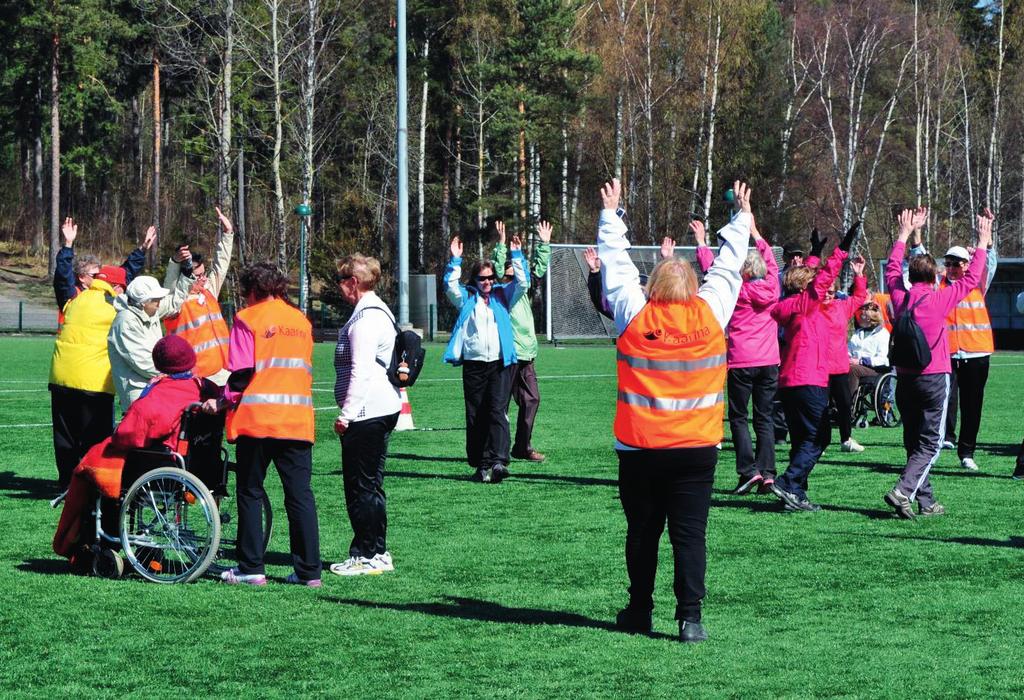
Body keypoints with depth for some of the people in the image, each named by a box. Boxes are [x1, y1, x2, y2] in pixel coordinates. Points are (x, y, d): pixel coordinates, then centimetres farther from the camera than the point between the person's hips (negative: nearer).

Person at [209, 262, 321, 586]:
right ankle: (309, 570, 1)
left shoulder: (248, 319, -2)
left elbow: (242, 374, -8)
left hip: (257, 420, -4)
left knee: (250, 493, 6)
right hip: (298, 421, 4)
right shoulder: (301, 321, 14)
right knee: (300, 495, 4)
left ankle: (251, 568, 5)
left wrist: (223, 402, 4)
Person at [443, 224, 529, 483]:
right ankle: (480, 465, 7)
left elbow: (522, 284, 3)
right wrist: (455, 261, -11)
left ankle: (498, 460, -23)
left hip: (500, 364, -1)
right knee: (475, 416, 3)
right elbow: (450, 286, -4)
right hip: (473, 364, 1)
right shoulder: (466, 298, 12)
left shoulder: (502, 295, 14)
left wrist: (517, 256, -3)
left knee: (497, 411, -13)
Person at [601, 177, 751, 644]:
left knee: (641, 531, 11)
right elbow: (728, 266, 14)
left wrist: (610, 214, 25)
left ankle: (639, 612, 19)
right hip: (696, 448, 0)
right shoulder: (710, 313, 0)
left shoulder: (633, 315, -1)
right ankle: (690, 617, -7)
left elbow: (616, 264, 12)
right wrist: (742, 217, 28)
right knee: (689, 534, -1)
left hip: (639, 448, 0)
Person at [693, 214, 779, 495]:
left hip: (741, 362, -4)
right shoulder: (772, 287, 4)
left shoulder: (738, 290, -6)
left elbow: (712, 269, 4)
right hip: (769, 361, 4)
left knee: (738, 417, 3)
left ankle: (748, 470, -9)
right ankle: (767, 473, 0)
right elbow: (771, 261, 22)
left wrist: (701, 242, 17)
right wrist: (755, 233, 34)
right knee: (764, 418, 8)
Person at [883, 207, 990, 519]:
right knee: (930, 443, -3)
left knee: (914, 442, 12)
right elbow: (971, 278, 0)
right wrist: (983, 243, 11)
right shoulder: (938, 299, -11)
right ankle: (902, 491, -21)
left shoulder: (900, 296, 1)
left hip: (904, 378, 5)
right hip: (934, 378, -5)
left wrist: (905, 233, 29)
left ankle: (925, 501, 13)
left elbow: (892, 269, 20)